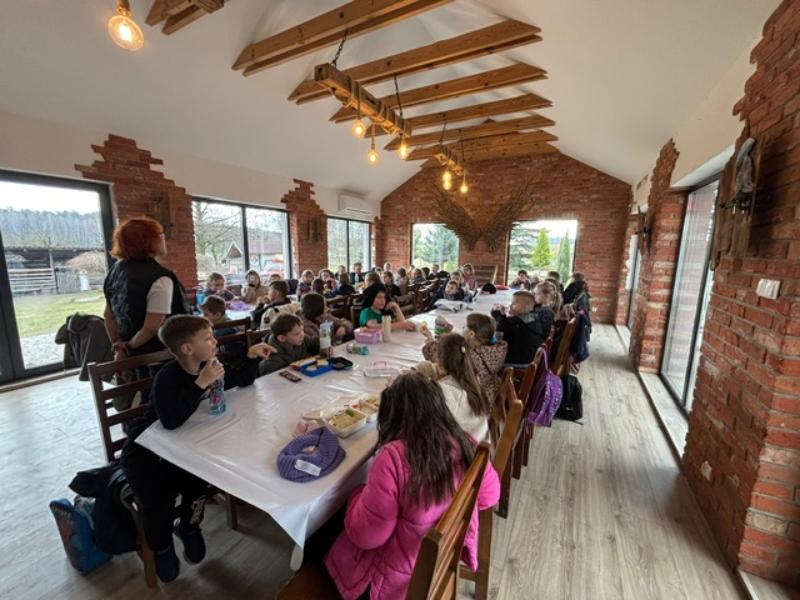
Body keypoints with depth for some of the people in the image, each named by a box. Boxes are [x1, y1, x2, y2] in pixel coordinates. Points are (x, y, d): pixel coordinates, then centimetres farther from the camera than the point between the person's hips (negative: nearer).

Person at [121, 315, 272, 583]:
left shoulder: (208, 367, -9)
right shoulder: (167, 378, -29)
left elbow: (243, 380, 3)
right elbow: (171, 420, -45)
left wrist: (252, 356, -11)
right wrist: (201, 383, -43)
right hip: (145, 449, -5)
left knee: (197, 481, -15)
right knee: (159, 499, -19)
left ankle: (188, 526, 19)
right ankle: (162, 548, 16)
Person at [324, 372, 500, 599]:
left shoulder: (393, 457, -33)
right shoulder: (464, 443, -16)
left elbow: (365, 535, -22)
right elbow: (489, 496, 2)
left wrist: (359, 494, -4)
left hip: (406, 575, -5)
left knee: (332, 547, 23)